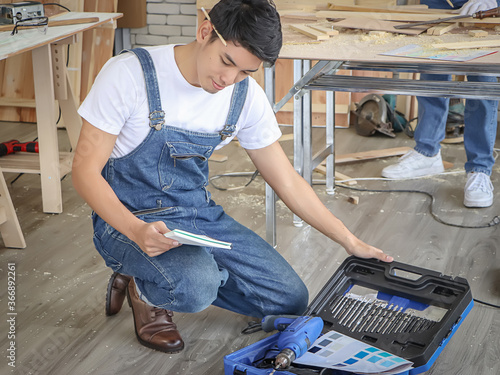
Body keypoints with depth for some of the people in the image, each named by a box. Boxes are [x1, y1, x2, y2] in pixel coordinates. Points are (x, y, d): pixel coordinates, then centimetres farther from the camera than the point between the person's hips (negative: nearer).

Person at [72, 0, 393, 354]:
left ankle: (175, 277, 13)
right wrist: (136, 231, -34)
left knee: (290, 299, -2)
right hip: (130, 217, -5)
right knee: (195, 288, -35)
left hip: (200, 215, 6)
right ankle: (146, 289, 2)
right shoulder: (130, 74, -19)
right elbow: (85, 170, -18)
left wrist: (351, 242, 3)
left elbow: (287, 181, 4)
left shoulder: (247, 96, -5)